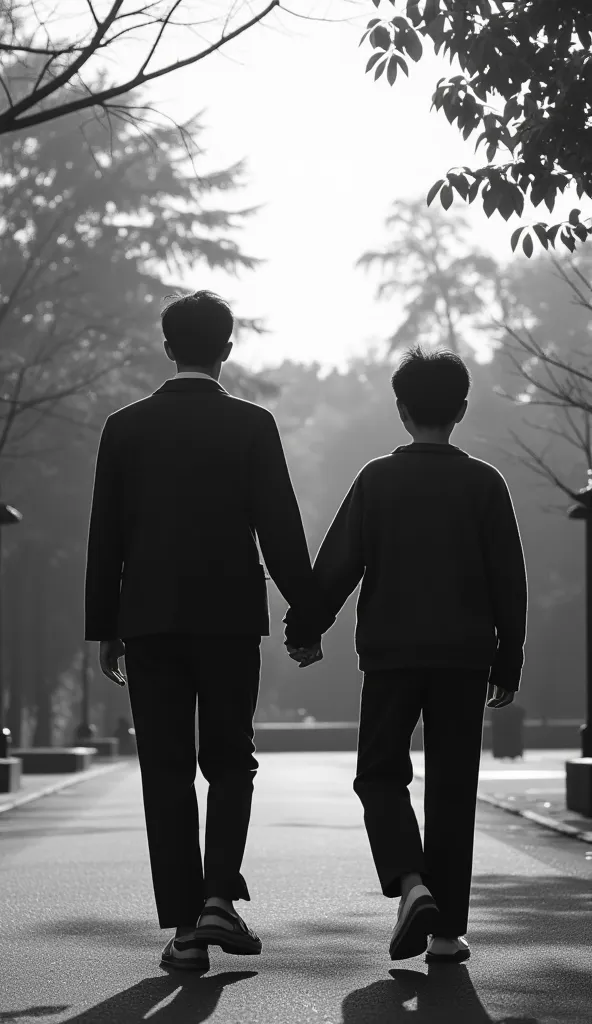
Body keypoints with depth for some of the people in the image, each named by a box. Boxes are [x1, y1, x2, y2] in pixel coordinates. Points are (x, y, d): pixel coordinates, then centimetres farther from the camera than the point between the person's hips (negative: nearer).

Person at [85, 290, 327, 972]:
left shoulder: (126, 428, 3)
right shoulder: (252, 426, -3)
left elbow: (104, 536, 4)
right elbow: (281, 532, -4)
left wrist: (105, 628, 11)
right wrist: (307, 621, 2)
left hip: (148, 620, 1)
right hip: (231, 619, -1)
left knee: (166, 771, 5)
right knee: (230, 762, 13)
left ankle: (184, 925, 3)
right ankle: (219, 898, -4)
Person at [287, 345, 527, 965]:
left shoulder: (376, 480, -1)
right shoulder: (484, 484, 1)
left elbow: (336, 565, -1)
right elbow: (509, 581, 2)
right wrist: (507, 662, 10)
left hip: (390, 652, -1)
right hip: (464, 656, 1)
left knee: (381, 775, 9)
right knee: (452, 786, 7)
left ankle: (410, 884, -16)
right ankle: (447, 930, 6)